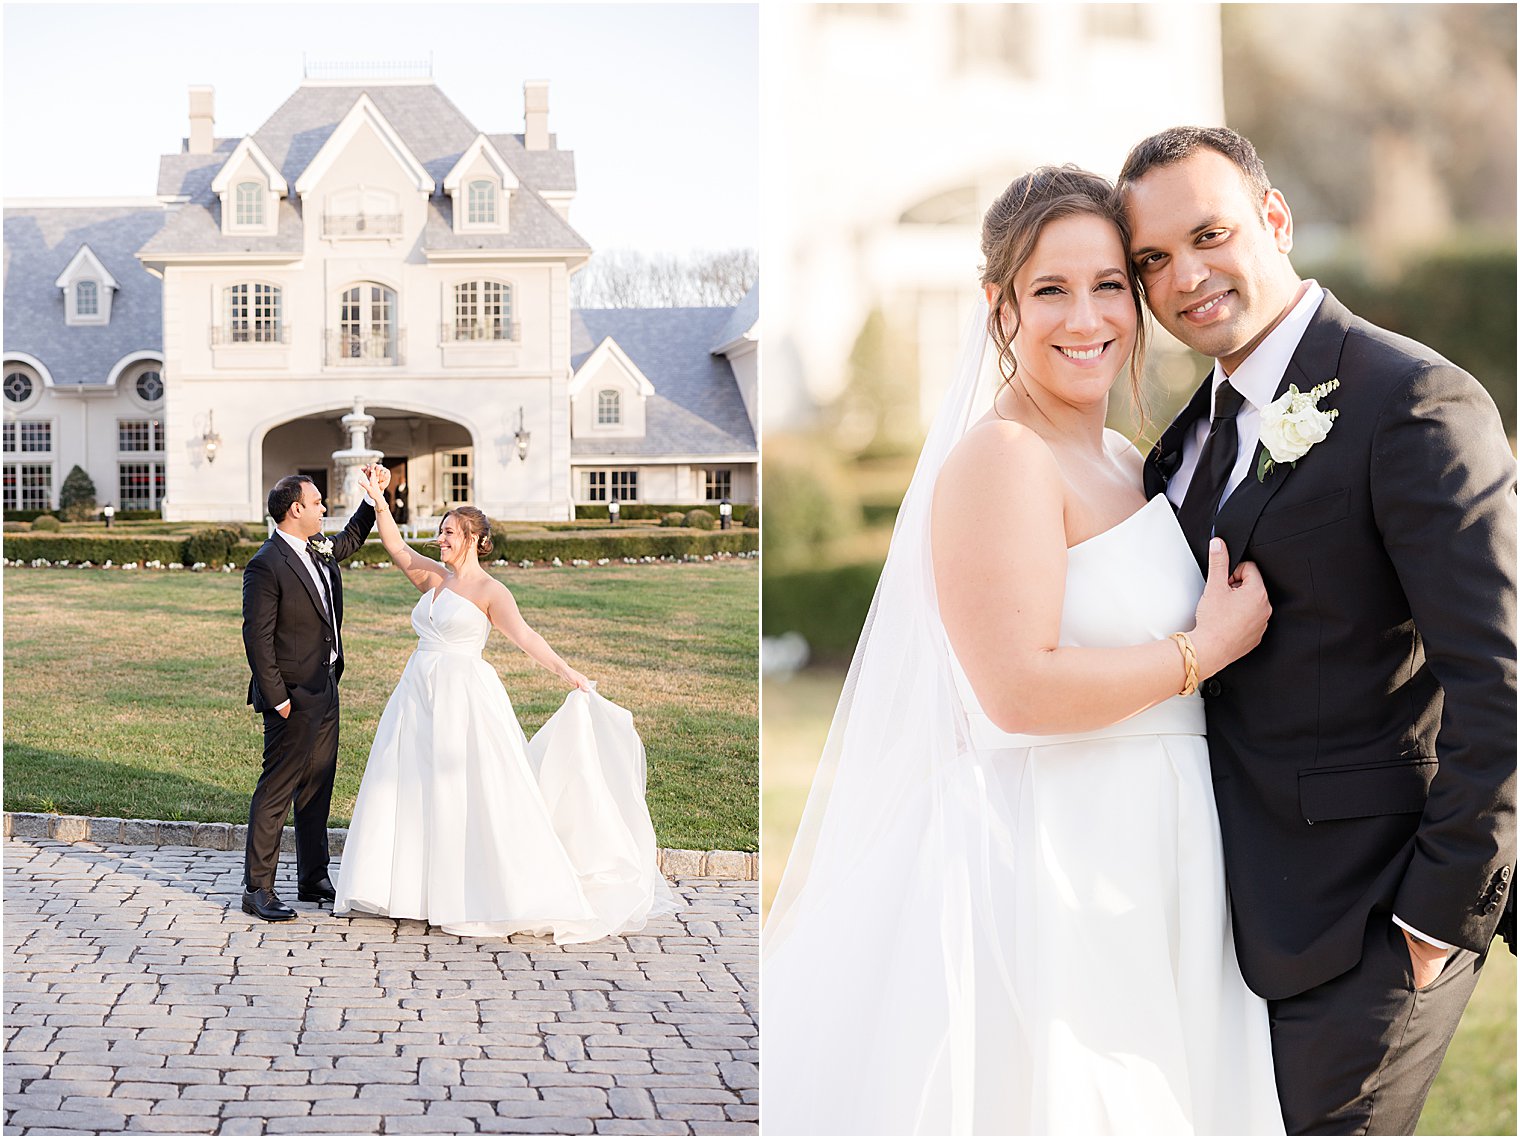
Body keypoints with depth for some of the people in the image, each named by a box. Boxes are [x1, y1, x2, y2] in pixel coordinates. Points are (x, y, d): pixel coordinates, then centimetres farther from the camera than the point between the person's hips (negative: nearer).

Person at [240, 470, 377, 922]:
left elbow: (351, 538, 33)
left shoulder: (319, 549, 9)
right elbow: (257, 637, -18)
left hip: (325, 690, 9)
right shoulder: (265, 566, -17)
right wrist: (276, 697, -20)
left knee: (318, 786, 15)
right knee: (277, 788, -6)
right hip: (293, 697, -9)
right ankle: (258, 889, -1)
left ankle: (314, 879, 25)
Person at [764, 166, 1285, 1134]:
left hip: (1141, 873, 9)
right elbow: (1021, 690, -24)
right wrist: (1208, 648, -14)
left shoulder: (1127, 464, 13)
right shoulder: (1002, 457, -15)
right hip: (1044, 866, -9)